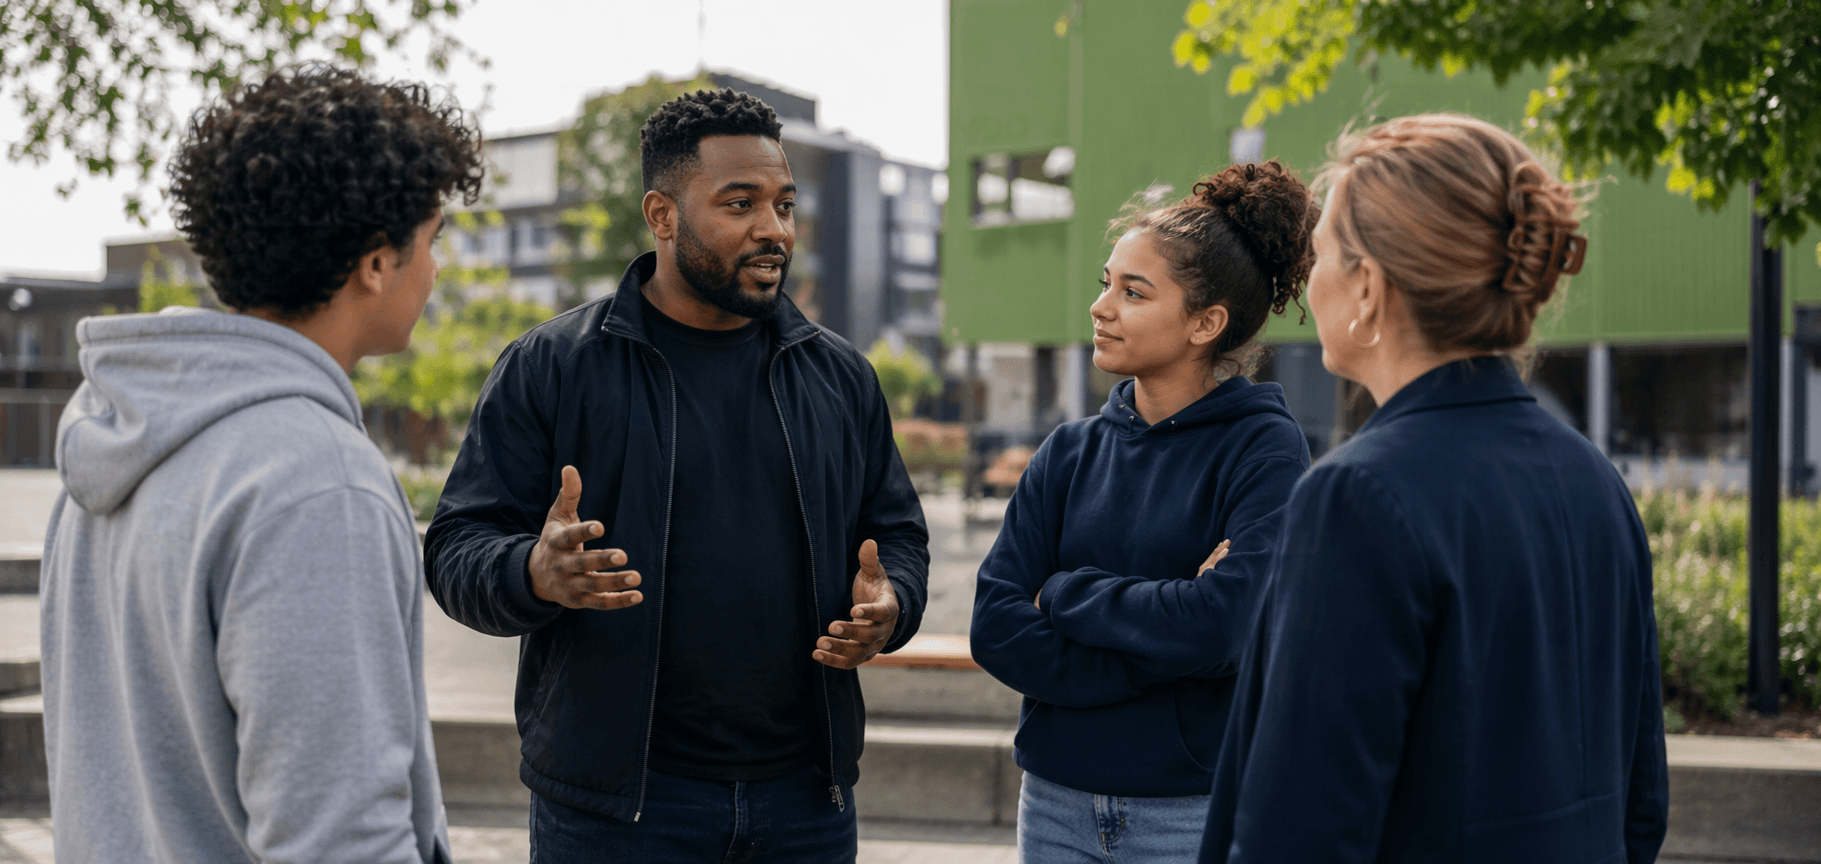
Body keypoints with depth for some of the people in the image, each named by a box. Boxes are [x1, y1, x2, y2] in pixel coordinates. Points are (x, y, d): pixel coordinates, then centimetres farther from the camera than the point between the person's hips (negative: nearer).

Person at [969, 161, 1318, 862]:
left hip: (1198, 808, -4)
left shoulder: (1266, 449, -9)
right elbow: (995, 628, -6)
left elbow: (1222, 621, -22)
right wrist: (1164, 649, -16)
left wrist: (1065, 593, -10)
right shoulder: (1070, 451, 3)